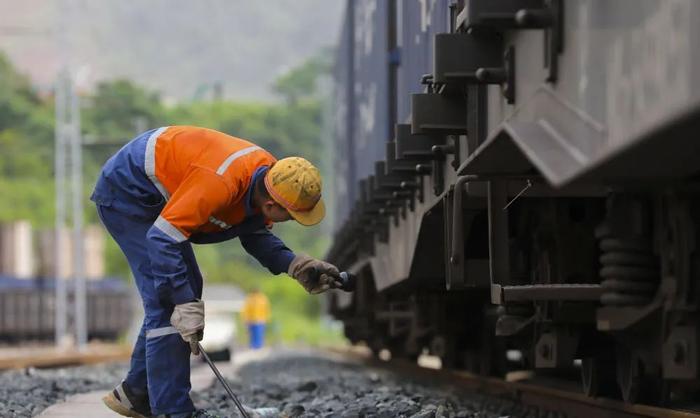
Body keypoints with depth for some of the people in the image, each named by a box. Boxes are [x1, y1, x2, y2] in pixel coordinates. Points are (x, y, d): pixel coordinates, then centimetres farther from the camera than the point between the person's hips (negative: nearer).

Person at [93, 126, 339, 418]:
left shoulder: (267, 176, -11)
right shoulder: (221, 182, -37)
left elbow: (256, 235, 3)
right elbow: (163, 238, -35)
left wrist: (296, 265, -13)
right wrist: (185, 305, -35)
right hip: (126, 193, -10)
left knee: (188, 291, 13)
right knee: (168, 301, -15)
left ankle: (136, 394, 22)